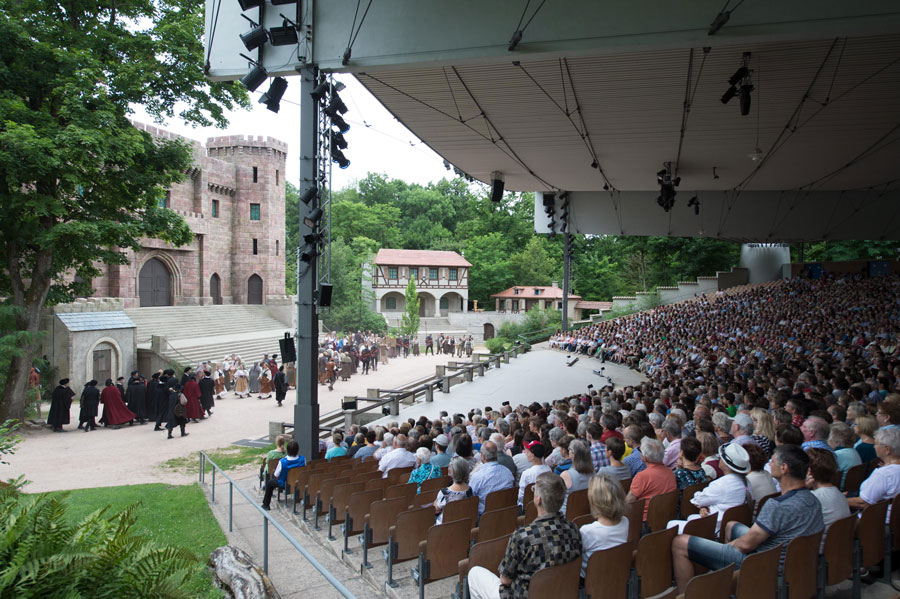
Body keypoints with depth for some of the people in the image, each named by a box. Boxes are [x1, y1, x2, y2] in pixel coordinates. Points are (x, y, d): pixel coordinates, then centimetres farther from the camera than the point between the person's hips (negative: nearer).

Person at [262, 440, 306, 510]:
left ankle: (266, 505, 30)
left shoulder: (282, 461, -31)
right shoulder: (303, 459, -24)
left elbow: (276, 475, -15)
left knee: (269, 483, 24)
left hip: (284, 484, -4)